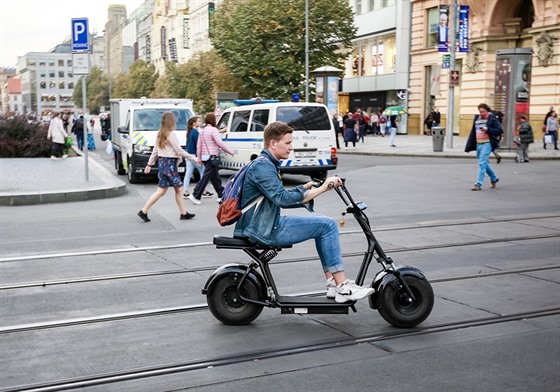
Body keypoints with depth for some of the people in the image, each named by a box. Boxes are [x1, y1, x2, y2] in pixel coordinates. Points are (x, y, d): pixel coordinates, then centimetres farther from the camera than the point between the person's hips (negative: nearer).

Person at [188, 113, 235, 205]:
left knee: (215, 177, 14)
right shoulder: (213, 130, -11)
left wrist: (199, 158, 16)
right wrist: (230, 152, -9)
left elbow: (198, 145, 12)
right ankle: (195, 195, -12)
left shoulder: (203, 131, 13)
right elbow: (220, 143, -17)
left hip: (205, 156, 9)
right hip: (212, 156, -9)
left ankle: (221, 195, 20)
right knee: (206, 177, -8)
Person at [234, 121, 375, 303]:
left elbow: (280, 198, 20)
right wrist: (322, 188, -25)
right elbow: (283, 199, -27)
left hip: (267, 225, 11)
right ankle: (343, 288, -7)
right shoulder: (262, 166, -16)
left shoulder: (266, 164, 17)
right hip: (266, 230, -11)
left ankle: (332, 282, 14)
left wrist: (304, 188, 6)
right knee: (328, 225, -11)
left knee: (323, 224, 17)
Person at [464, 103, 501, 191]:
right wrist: (469, 146, 12)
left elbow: (498, 131, -5)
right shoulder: (476, 118, 12)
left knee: (482, 163, -14)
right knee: (484, 163, 16)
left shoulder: (492, 118, -3)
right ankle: (494, 178, 35)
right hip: (478, 144, 7)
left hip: (487, 143, -7)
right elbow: (473, 132, 16)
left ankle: (478, 184, -14)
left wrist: (487, 129, -21)